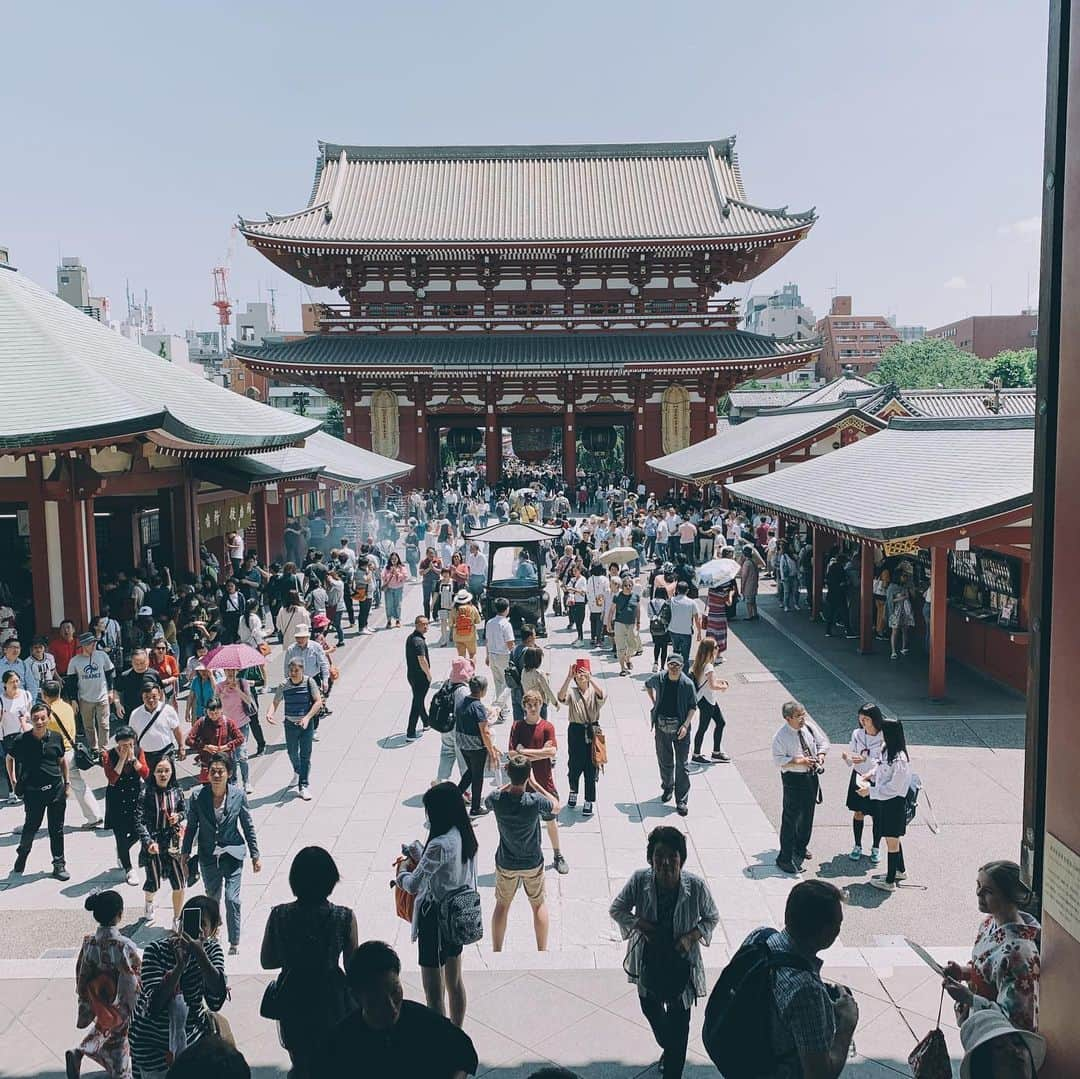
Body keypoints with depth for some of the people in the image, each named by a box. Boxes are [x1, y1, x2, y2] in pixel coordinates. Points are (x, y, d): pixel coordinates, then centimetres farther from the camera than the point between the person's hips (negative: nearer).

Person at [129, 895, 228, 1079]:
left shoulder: (211, 949, -13)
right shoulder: (156, 949, -21)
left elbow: (216, 1002, -29)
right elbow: (154, 1007, -31)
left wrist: (200, 955, -40)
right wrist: (179, 966, -42)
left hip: (193, 1035, 2)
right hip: (153, 1043, -2)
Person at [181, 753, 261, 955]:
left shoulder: (238, 795, -11)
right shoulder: (198, 797, -10)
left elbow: (248, 826, -2)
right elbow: (191, 827, 4)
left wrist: (255, 855, 1)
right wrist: (185, 853, 6)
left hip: (232, 854, -2)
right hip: (208, 856, 2)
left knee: (232, 899, -7)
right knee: (212, 898, 17)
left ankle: (234, 942, 7)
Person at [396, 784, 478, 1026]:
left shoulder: (440, 845, -27)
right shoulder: (466, 835, -2)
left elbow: (413, 885, -20)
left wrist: (402, 872, 0)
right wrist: (420, 856, 10)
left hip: (435, 920, -9)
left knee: (434, 993, 5)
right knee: (455, 982, 23)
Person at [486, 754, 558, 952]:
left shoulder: (497, 799, -23)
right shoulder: (534, 801, -29)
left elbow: (486, 801, 4)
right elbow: (556, 808, -7)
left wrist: (511, 782, -1)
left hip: (505, 863, 1)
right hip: (532, 862, -1)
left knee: (502, 905, 21)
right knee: (539, 904, 21)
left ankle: (496, 952, 30)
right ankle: (542, 951, 29)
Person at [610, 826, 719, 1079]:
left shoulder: (696, 886, -26)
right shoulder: (640, 880, -23)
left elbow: (712, 917, -6)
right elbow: (616, 909, -8)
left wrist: (691, 936, -22)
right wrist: (640, 924, -24)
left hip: (681, 965, -3)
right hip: (648, 962, 3)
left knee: (678, 1021, 10)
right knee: (651, 1010, 27)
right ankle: (667, 1048, 59)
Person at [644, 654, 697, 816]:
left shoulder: (688, 684, -11)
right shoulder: (659, 679, -5)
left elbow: (693, 707, -3)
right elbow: (647, 685, 18)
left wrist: (686, 725, -13)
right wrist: (654, 702, 9)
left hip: (680, 728, -2)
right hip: (662, 726, 2)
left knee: (682, 765, -1)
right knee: (664, 761, 16)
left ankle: (682, 801, 6)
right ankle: (667, 787, 40)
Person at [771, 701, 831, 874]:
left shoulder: (809, 726, -3)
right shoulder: (781, 736, -20)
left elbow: (823, 742, 10)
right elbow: (778, 760, -21)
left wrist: (821, 754, -9)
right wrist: (799, 761, -28)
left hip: (811, 775, 7)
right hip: (793, 778, -7)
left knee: (808, 814, 22)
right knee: (791, 818, -4)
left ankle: (800, 847, 44)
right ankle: (785, 858, 7)